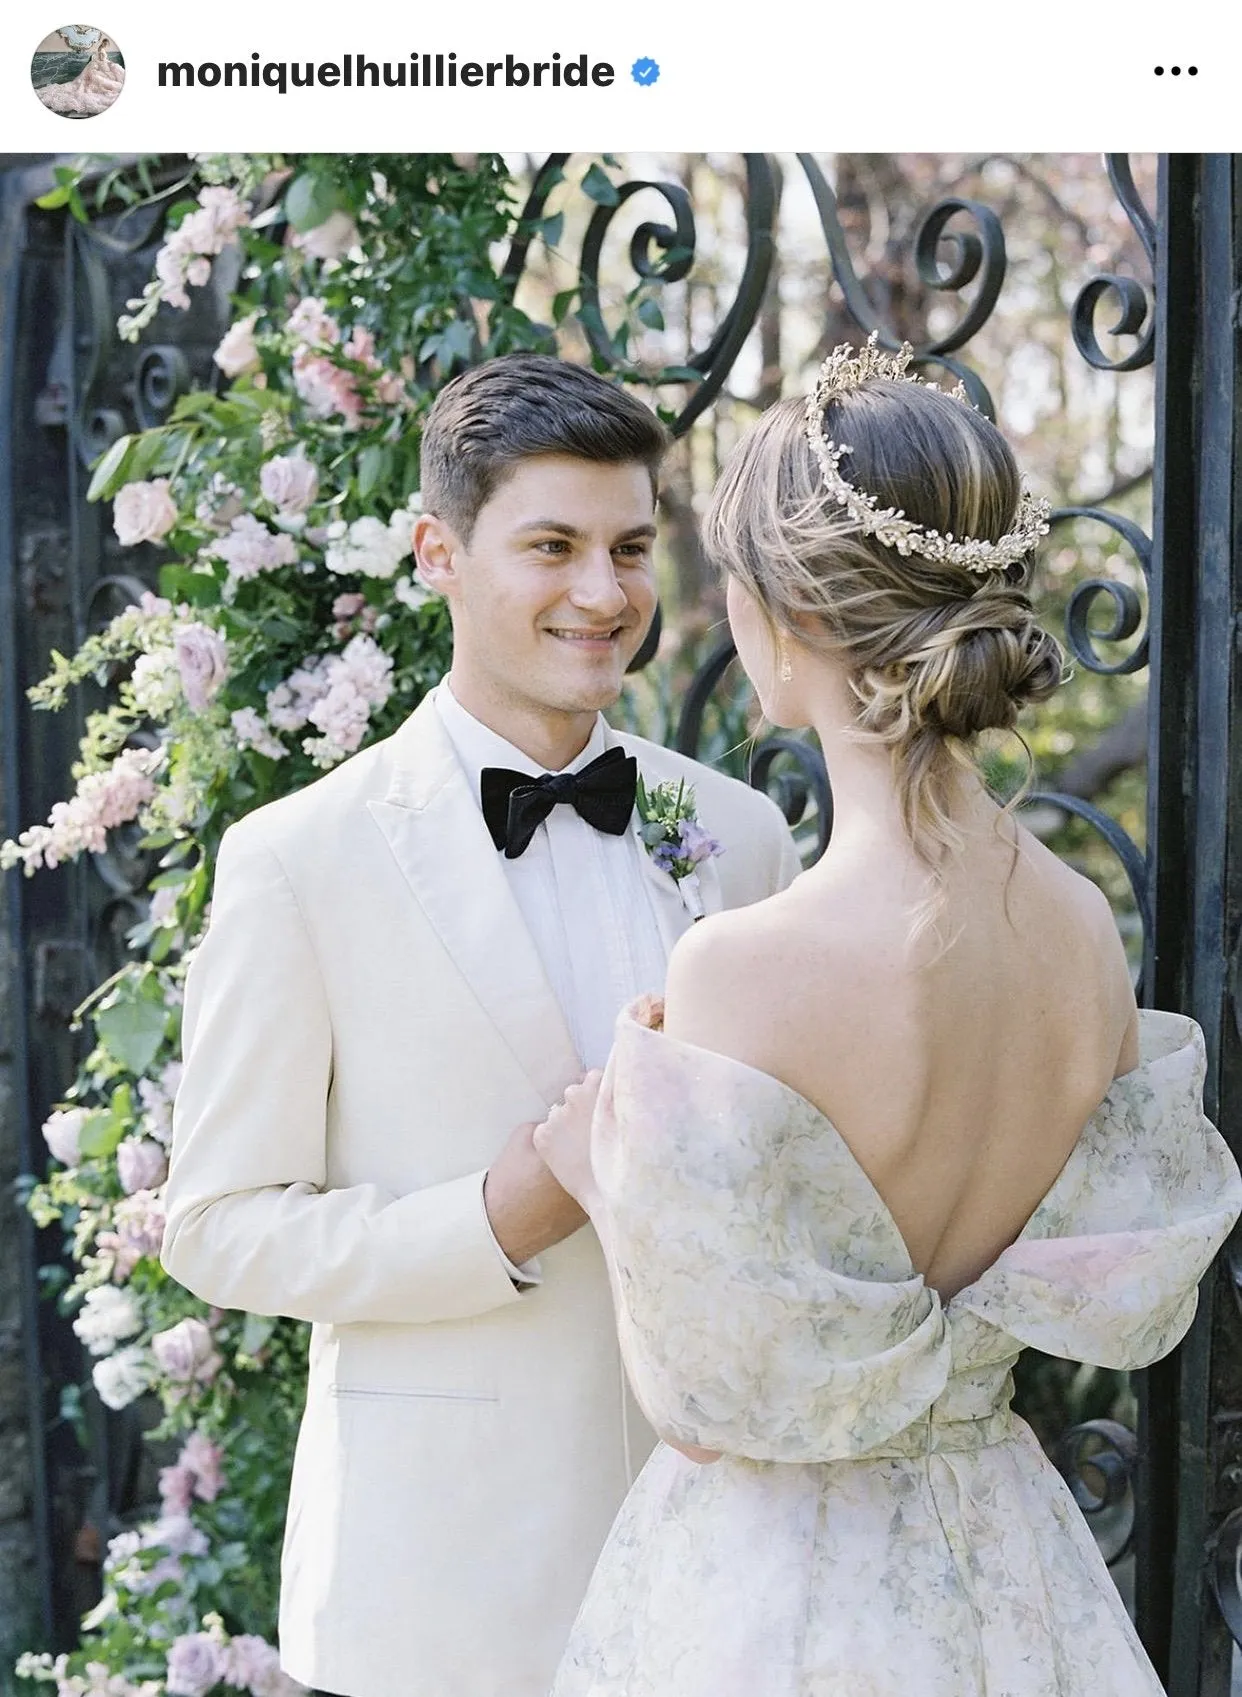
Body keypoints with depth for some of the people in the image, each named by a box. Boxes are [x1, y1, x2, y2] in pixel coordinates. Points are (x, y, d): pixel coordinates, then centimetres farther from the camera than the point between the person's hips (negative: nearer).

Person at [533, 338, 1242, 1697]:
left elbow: (707, 1394, -18)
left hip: (771, 1579, -5)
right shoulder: (1083, 930, -8)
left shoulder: (745, 972, -26)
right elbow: (1120, 1298, 3)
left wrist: (617, 1151, -5)